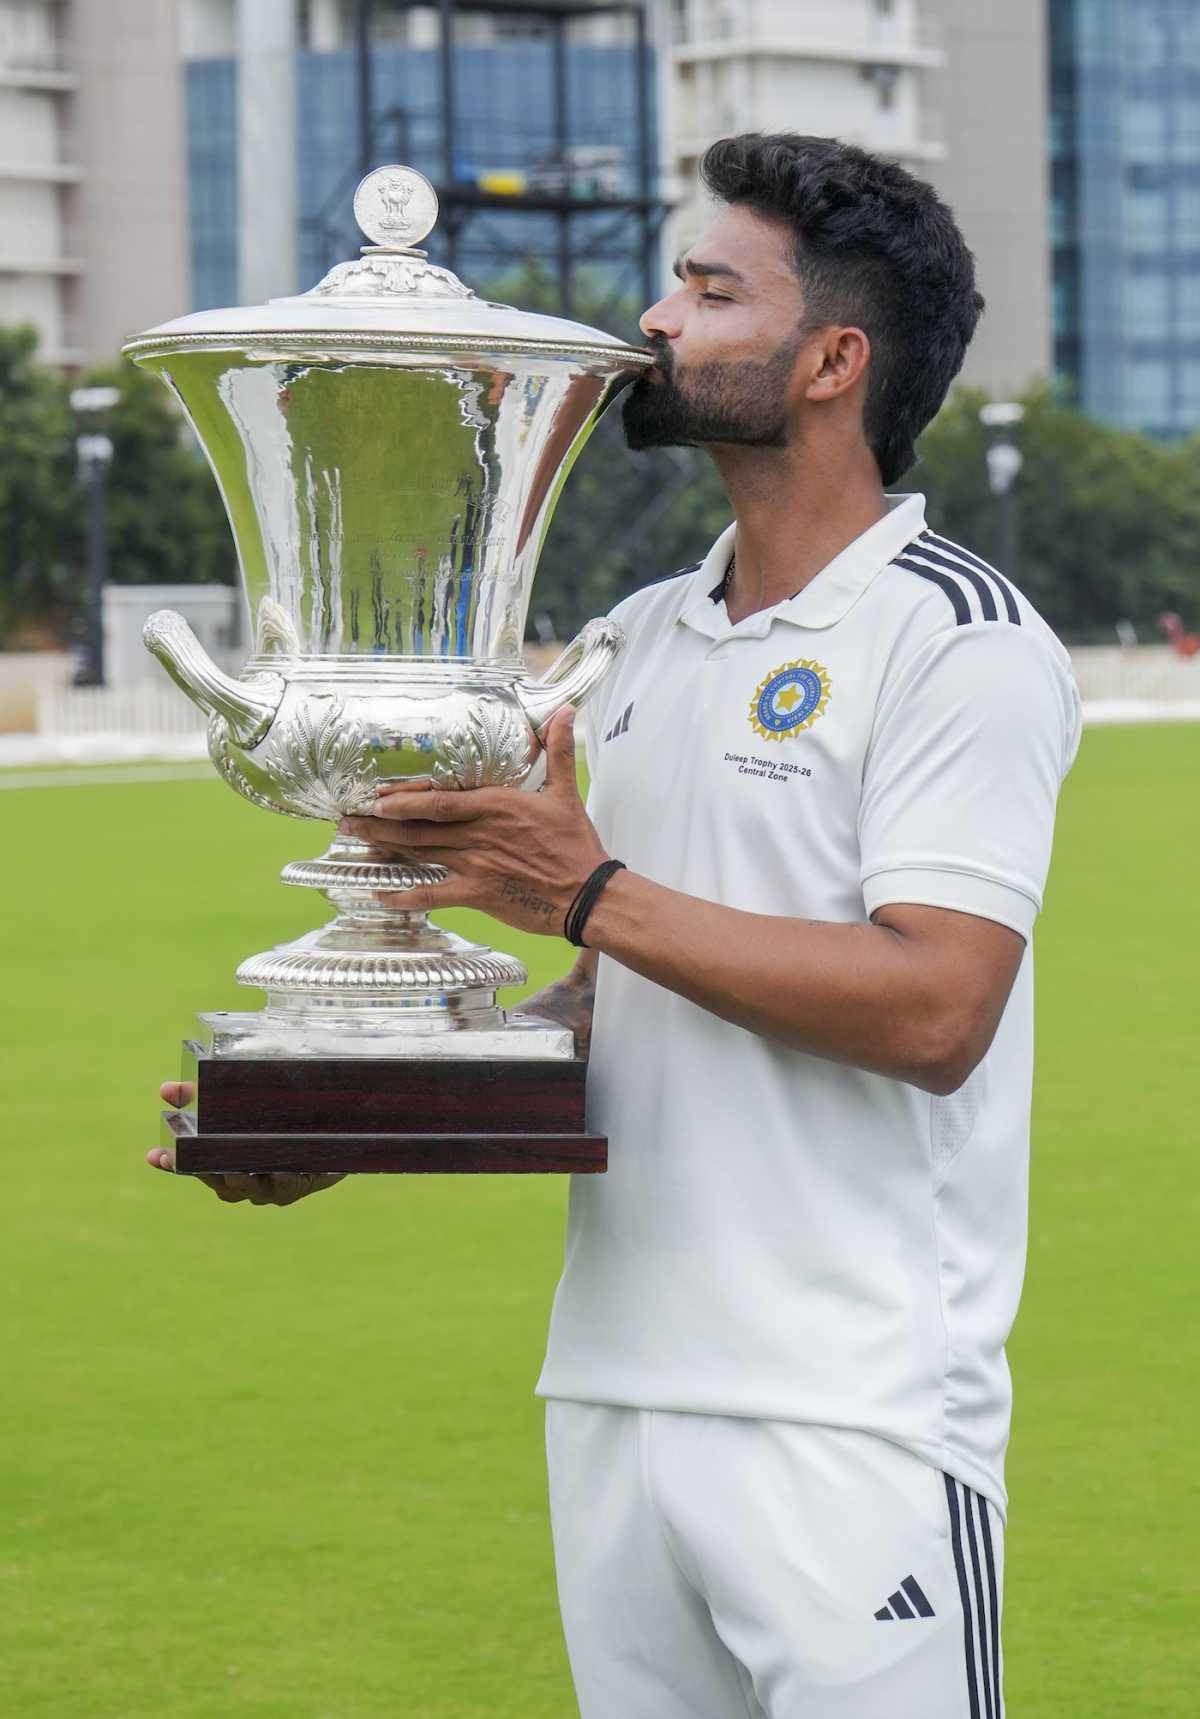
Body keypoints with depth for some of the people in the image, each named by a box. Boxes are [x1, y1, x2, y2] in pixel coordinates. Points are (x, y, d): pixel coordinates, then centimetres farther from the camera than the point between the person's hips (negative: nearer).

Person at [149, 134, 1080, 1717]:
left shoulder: (960, 640, -8)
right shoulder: (645, 640, 17)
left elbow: (933, 1009, -19)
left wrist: (593, 895, -16)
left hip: (852, 1426, -7)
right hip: (613, 1393, 7)